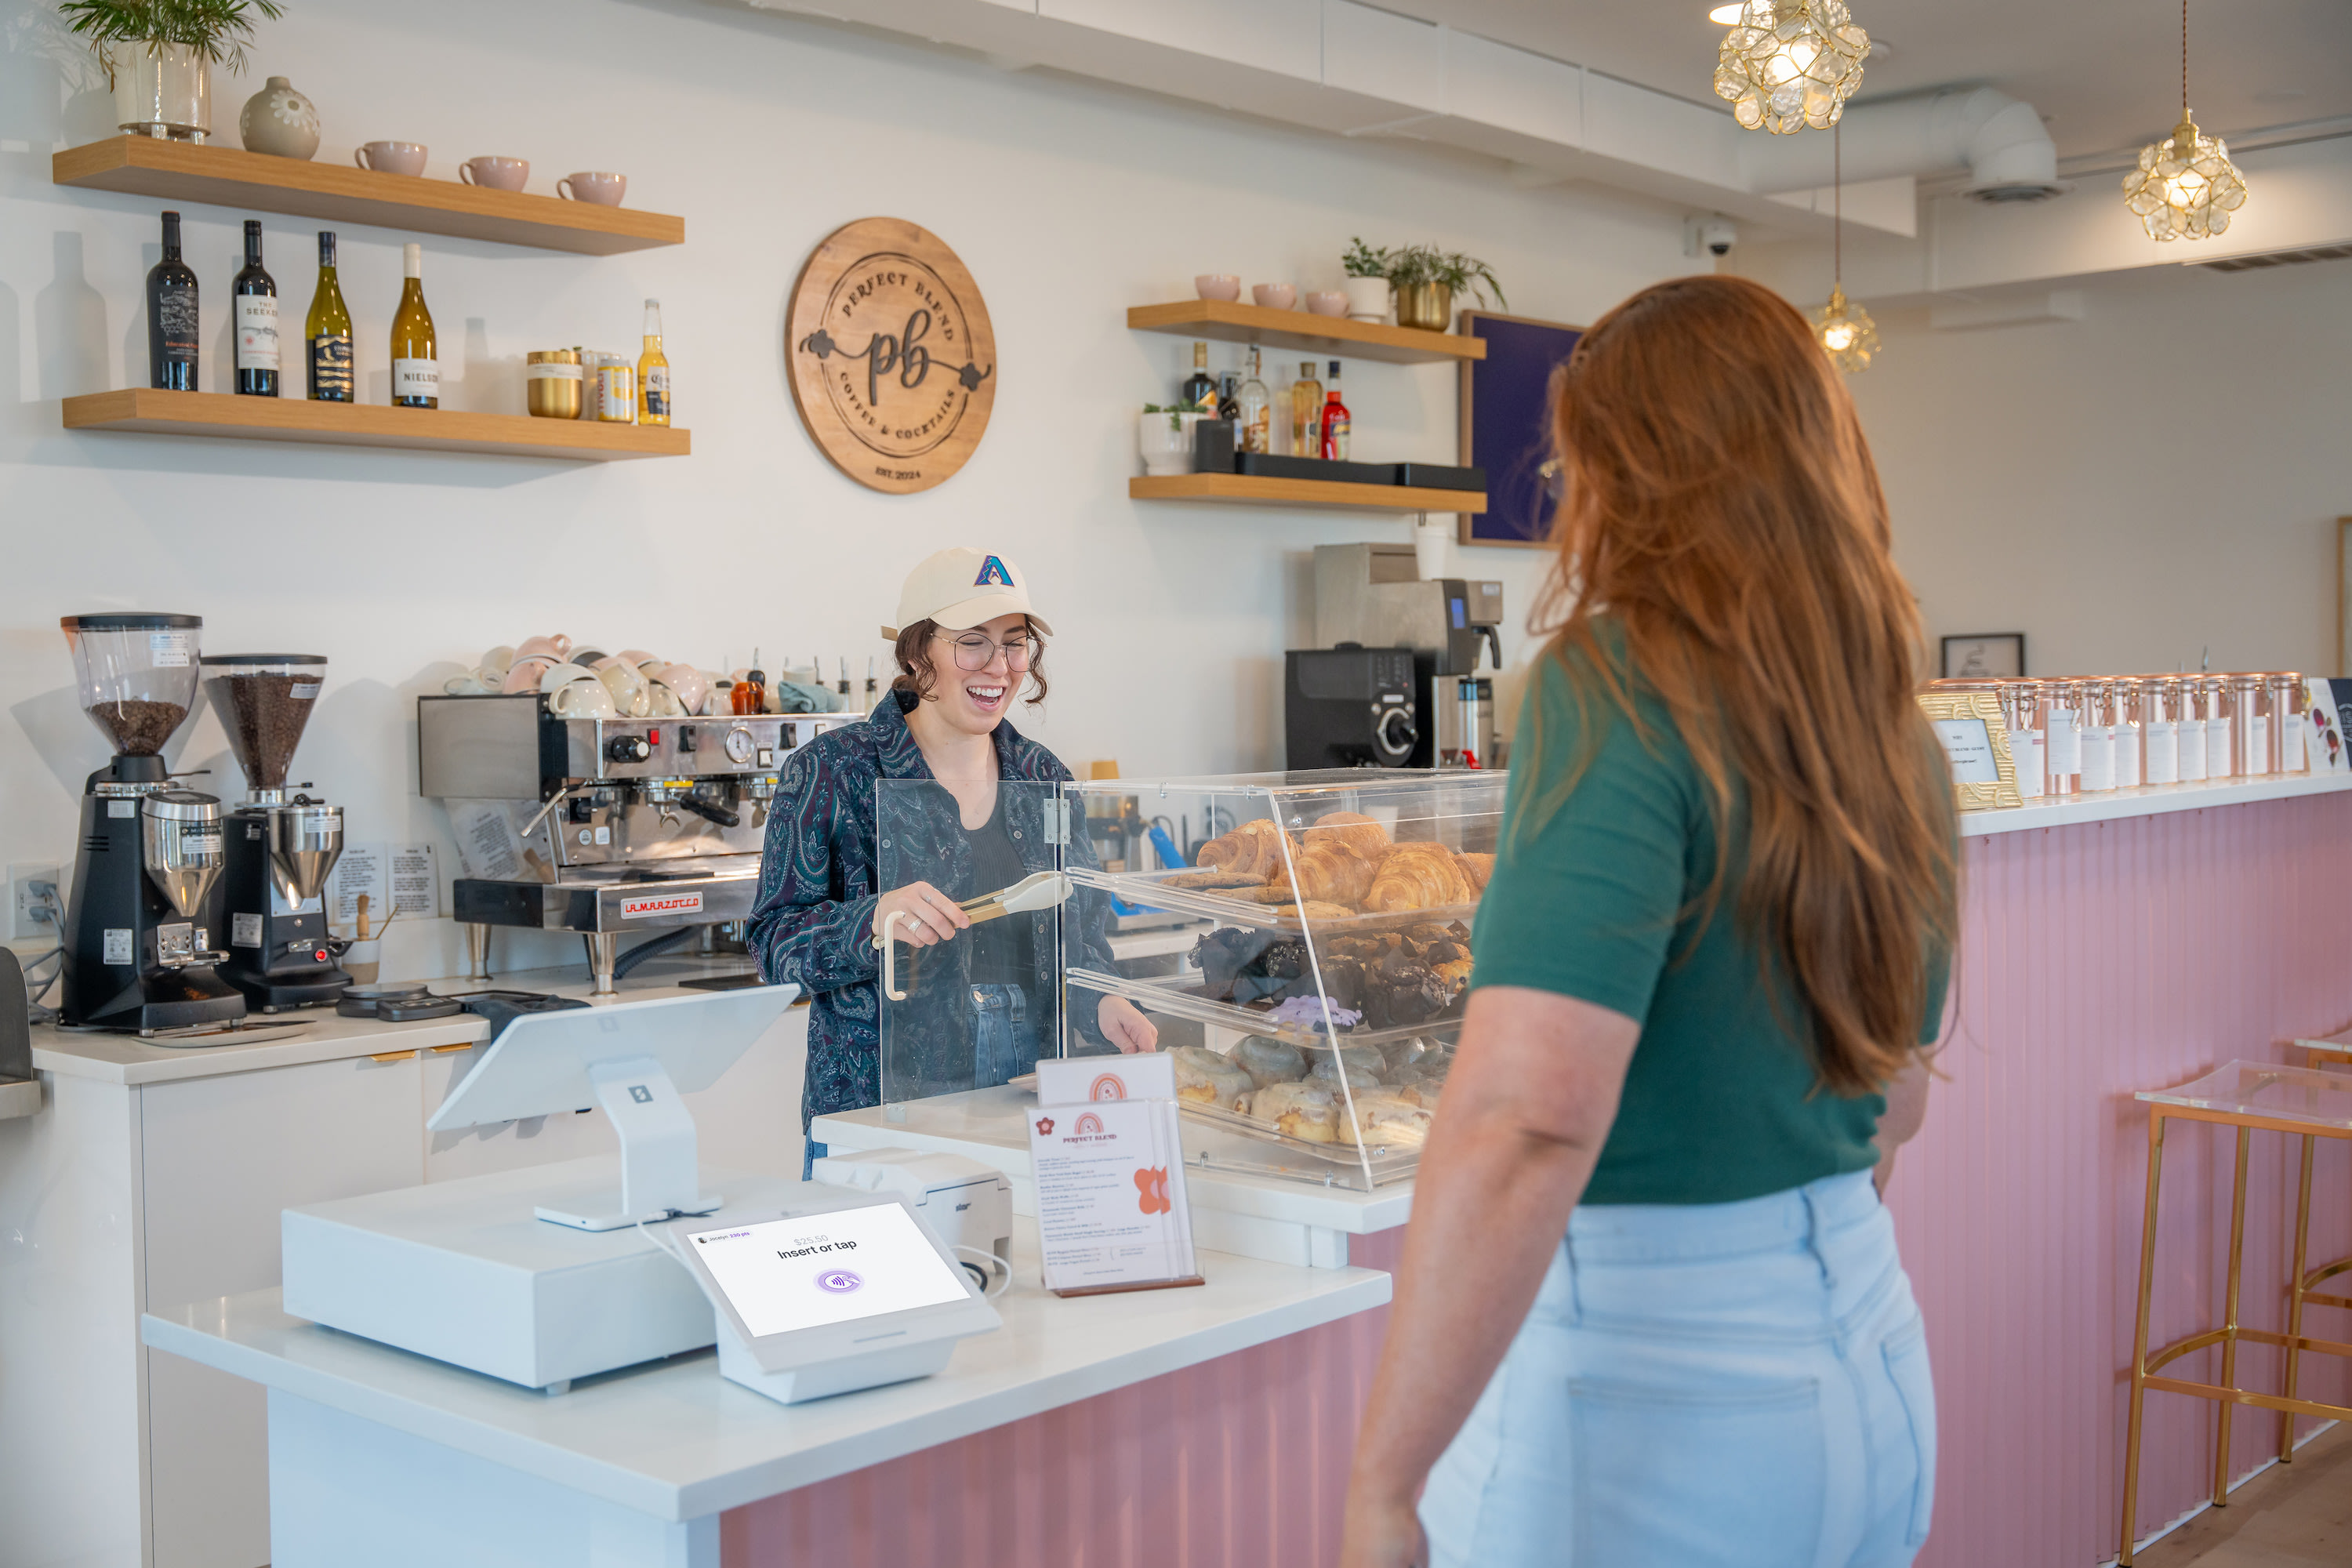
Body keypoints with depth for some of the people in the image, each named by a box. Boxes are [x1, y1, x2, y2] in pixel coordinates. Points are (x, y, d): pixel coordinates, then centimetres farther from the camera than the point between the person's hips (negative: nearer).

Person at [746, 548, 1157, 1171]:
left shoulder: (1043, 776, 10)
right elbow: (775, 941, -8)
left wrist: (1101, 1005, -4)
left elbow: (1081, 929, 17)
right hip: (873, 1109, -4)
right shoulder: (832, 772, -5)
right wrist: (872, 923, -26)